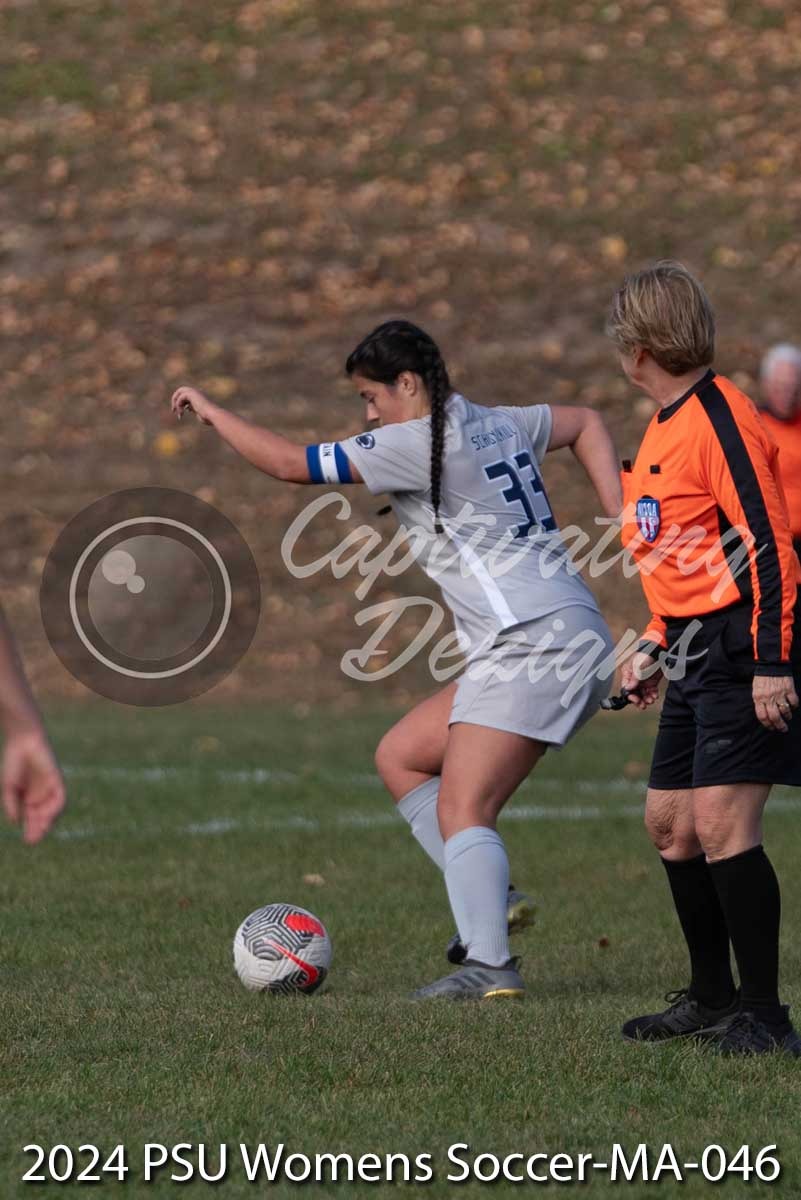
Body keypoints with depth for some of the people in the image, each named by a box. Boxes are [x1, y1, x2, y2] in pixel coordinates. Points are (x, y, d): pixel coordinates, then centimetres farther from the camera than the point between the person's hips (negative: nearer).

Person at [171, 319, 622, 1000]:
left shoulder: (414, 445, -10)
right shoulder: (500, 424, 17)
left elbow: (289, 463, -10)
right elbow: (586, 424, 33)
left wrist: (211, 411, 5)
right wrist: (621, 523, 23)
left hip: (537, 642, -10)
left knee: (461, 810, -14)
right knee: (400, 757, 13)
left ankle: (489, 965, -23)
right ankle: (488, 902, 6)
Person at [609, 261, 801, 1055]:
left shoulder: (720, 419, -15)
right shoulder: (665, 427, 16)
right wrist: (657, 646, 23)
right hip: (698, 658, 10)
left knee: (721, 823, -16)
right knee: (669, 821, 12)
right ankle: (712, 999, 24)